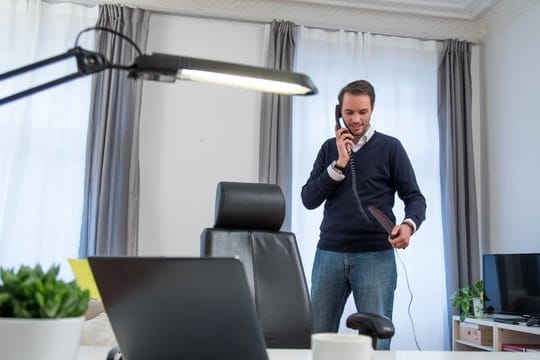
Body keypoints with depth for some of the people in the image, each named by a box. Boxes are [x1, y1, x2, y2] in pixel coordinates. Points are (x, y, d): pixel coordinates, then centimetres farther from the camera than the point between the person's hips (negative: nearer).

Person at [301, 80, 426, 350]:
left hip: (376, 255, -2)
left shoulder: (390, 147, 4)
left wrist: (409, 224, -20)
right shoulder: (329, 148, 12)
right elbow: (309, 199, 4)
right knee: (317, 336, 6)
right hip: (329, 253, 3)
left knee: (376, 340, -1)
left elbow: (414, 197, 2)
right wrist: (339, 164, -7)